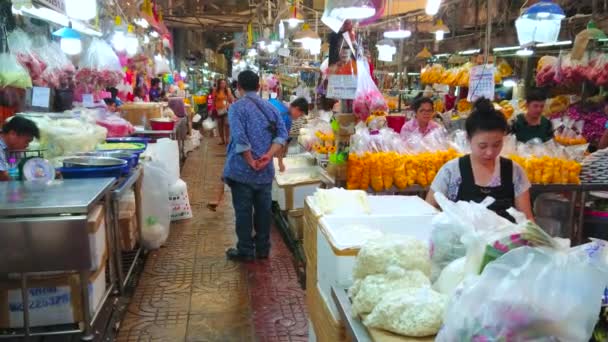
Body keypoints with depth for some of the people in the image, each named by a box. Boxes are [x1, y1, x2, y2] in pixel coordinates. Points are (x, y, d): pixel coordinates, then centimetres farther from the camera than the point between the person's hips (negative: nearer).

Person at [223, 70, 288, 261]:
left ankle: (245, 251, 15)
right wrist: (268, 156, -11)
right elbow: (282, 134, -2)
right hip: (266, 170, 5)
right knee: (263, 210, 14)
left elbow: (239, 138, -22)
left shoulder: (237, 107, -9)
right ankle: (262, 249, 25)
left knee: (243, 211, 6)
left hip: (242, 170, -5)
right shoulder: (270, 107, 8)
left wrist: (250, 162, -14)